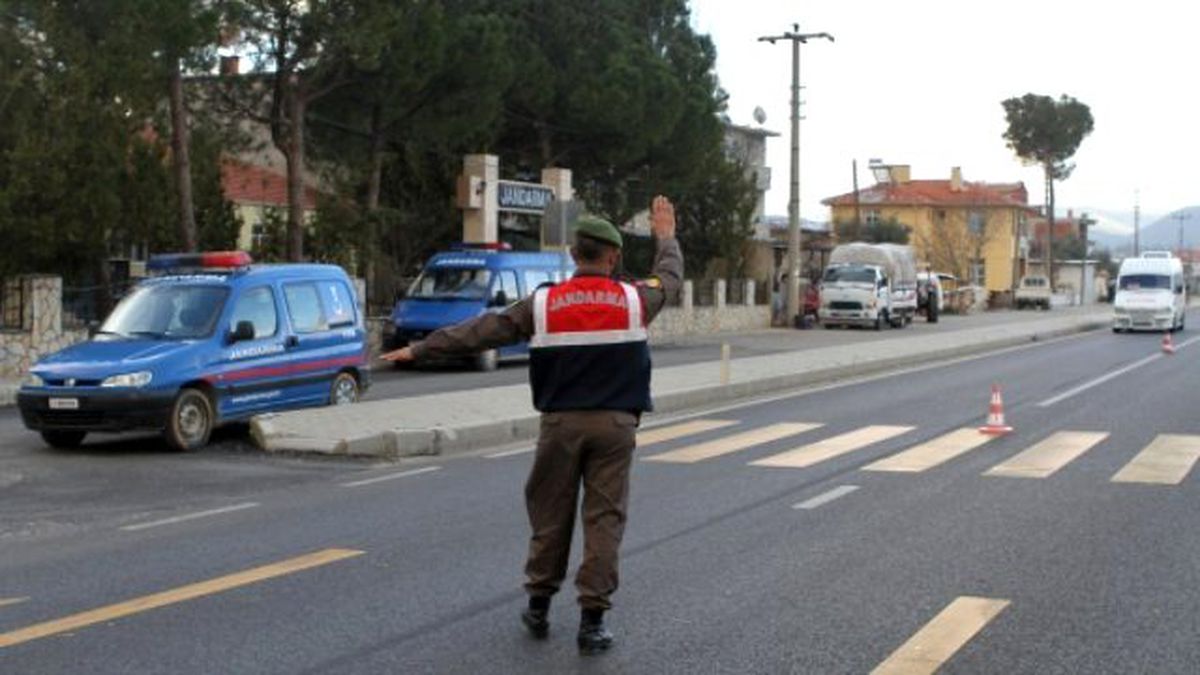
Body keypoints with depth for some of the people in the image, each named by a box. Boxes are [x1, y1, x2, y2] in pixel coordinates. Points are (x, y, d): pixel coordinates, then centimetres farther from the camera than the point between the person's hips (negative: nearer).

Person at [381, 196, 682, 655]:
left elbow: (480, 332, 1)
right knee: (604, 518, 2)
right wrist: (666, 236, 41)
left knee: (550, 515, 13)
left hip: (561, 423, 1)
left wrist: (419, 350, 7)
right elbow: (670, 276, 22)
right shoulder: (634, 299, 1)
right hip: (615, 424, -1)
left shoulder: (543, 304, -1)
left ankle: (538, 607, 23)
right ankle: (593, 620, 1)